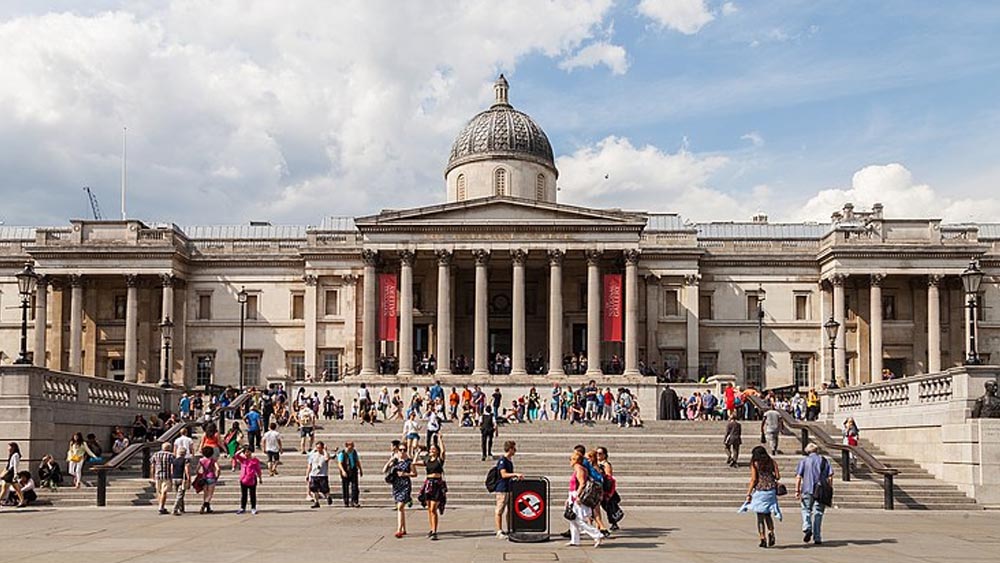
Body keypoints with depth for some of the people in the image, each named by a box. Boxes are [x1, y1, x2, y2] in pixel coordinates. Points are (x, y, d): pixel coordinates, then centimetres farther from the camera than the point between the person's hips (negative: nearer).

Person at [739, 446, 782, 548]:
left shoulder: (755, 463, -1)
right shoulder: (772, 462, 7)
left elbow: (753, 479, -7)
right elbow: (778, 477, 2)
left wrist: (748, 494, -5)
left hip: (759, 491, -3)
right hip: (771, 490, 3)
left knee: (760, 516, 4)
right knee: (768, 515, 16)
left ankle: (763, 539, -1)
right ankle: (771, 532, -8)